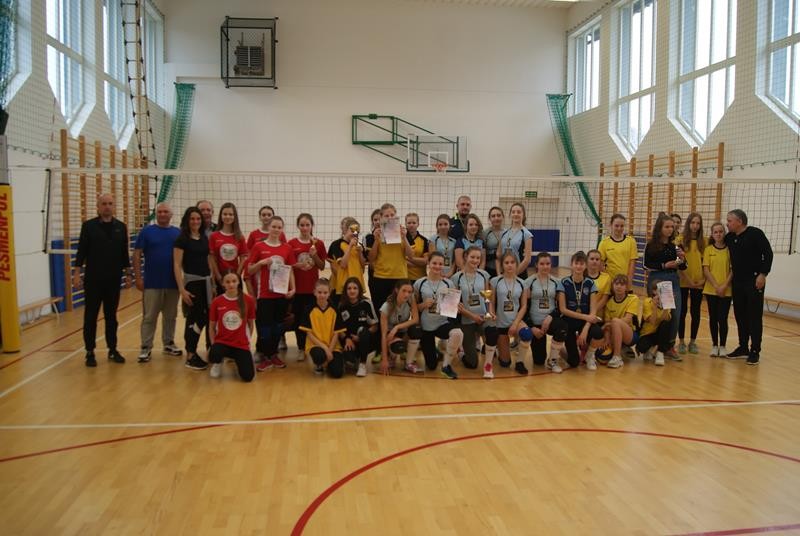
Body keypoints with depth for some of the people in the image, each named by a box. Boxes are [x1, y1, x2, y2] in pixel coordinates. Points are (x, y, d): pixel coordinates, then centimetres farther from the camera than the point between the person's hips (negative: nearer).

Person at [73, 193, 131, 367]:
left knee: (111, 316, 10)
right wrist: (76, 273, -10)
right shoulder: (89, 226, -3)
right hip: (93, 280, -2)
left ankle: (113, 350, 20)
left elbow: (124, 253, 9)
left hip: (113, 280, 3)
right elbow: (81, 251, -4)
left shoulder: (121, 227, 6)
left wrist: (128, 274, 8)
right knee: (90, 317, 4)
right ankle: (90, 352, 13)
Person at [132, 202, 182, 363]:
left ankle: (168, 344, 24)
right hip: (152, 283, -2)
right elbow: (136, 255, -2)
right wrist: (138, 277, -7)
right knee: (149, 317, 1)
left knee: (170, 316, 12)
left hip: (173, 283, 3)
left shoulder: (178, 233, 6)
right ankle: (146, 348, 8)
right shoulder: (147, 231, 0)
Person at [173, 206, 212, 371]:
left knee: (208, 317, 8)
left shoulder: (205, 238, 11)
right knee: (195, 319, -3)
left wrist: (213, 281, 13)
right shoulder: (182, 239, -7)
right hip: (191, 282, -6)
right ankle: (190, 357, 6)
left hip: (206, 282, 6)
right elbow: (177, 265, -11)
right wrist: (182, 289, -17)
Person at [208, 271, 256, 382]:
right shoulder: (216, 302, -5)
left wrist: (246, 339, 8)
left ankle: (237, 359, 21)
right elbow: (211, 327, 5)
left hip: (241, 344, 1)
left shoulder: (248, 300, -6)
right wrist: (213, 344, -2)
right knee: (213, 355, -37)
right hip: (222, 342, 0)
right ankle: (218, 363, 4)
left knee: (248, 377, -15)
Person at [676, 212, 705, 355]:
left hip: (699, 283, 2)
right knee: (682, 311, 3)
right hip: (683, 281, -2)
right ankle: (681, 342, 12)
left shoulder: (704, 241, 5)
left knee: (696, 312, 7)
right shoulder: (681, 240, -2)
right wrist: (688, 279, -11)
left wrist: (704, 278, -4)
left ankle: (693, 342, 17)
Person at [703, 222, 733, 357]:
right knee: (713, 318, 7)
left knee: (723, 318, -2)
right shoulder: (708, 249, 2)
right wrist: (716, 286, -10)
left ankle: (723, 346, 11)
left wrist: (724, 285, -12)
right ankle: (714, 345, 17)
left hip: (726, 290, -1)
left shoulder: (730, 249, 0)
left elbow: (733, 270, -2)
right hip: (711, 290, 1)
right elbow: (706, 270, -1)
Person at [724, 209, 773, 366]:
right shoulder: (729, 238, 8)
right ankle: (743, 347, 21)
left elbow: (768, 253, -11)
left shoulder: (755, 234, -9)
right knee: (740, 315, 11)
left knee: (754, 316, -2)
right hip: (737, 282, 6)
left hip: (754, 281, -6)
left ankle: (755, 351, 3)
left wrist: (763, 274, -17)